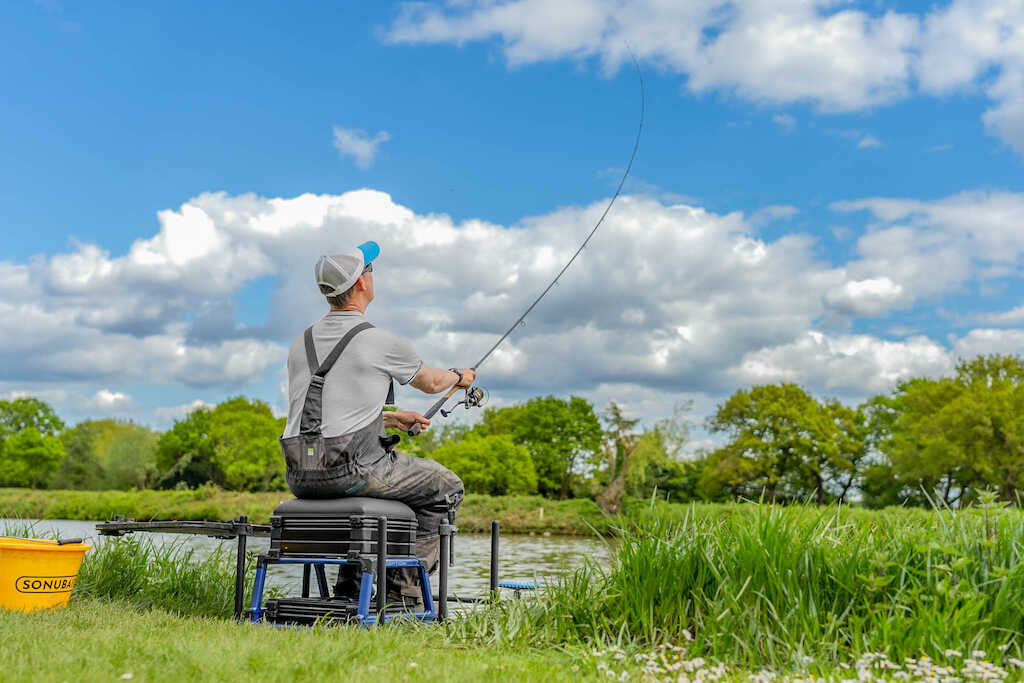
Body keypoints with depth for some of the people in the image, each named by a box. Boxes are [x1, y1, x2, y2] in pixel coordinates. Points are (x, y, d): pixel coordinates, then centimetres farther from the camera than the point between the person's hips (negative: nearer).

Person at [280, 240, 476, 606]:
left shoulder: (301, 343, 12)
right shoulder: (382, 342, -7)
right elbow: (431, 383, 12)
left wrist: (389, 417, 33)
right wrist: (459, 377, 36)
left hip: (301, 477, 7)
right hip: (350, 471, -7)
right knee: (446, 487, 12)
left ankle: (349, 587, 30)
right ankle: (403, 589, 10)